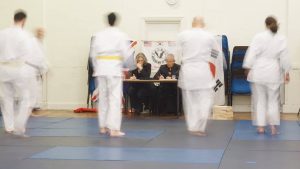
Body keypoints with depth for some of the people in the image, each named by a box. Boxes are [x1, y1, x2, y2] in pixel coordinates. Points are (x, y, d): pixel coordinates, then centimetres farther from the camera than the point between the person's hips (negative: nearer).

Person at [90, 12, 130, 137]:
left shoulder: (98, 35, 6)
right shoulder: (121, 35, -5)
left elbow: (93, 54, 8)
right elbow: (125, 54, -7)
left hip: (101, 68, 4)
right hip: (114, 68, -4)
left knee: (103, 97, 14)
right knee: (115, 98, -4)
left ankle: (103, 126, 22)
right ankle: (114, 129, -10)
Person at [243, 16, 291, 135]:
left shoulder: (259, 37, -8)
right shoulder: (282, 39, -1)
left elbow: (252, 54, -8)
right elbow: (284, 58, 2)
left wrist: (248, 67, 2)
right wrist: (286, 73, 11)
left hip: (258, 73, -1)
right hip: (273, 74, 1)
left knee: (259, 99, 8)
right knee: (273, 100, 11)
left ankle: (260, 126, 9)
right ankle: (273, 126, 6)